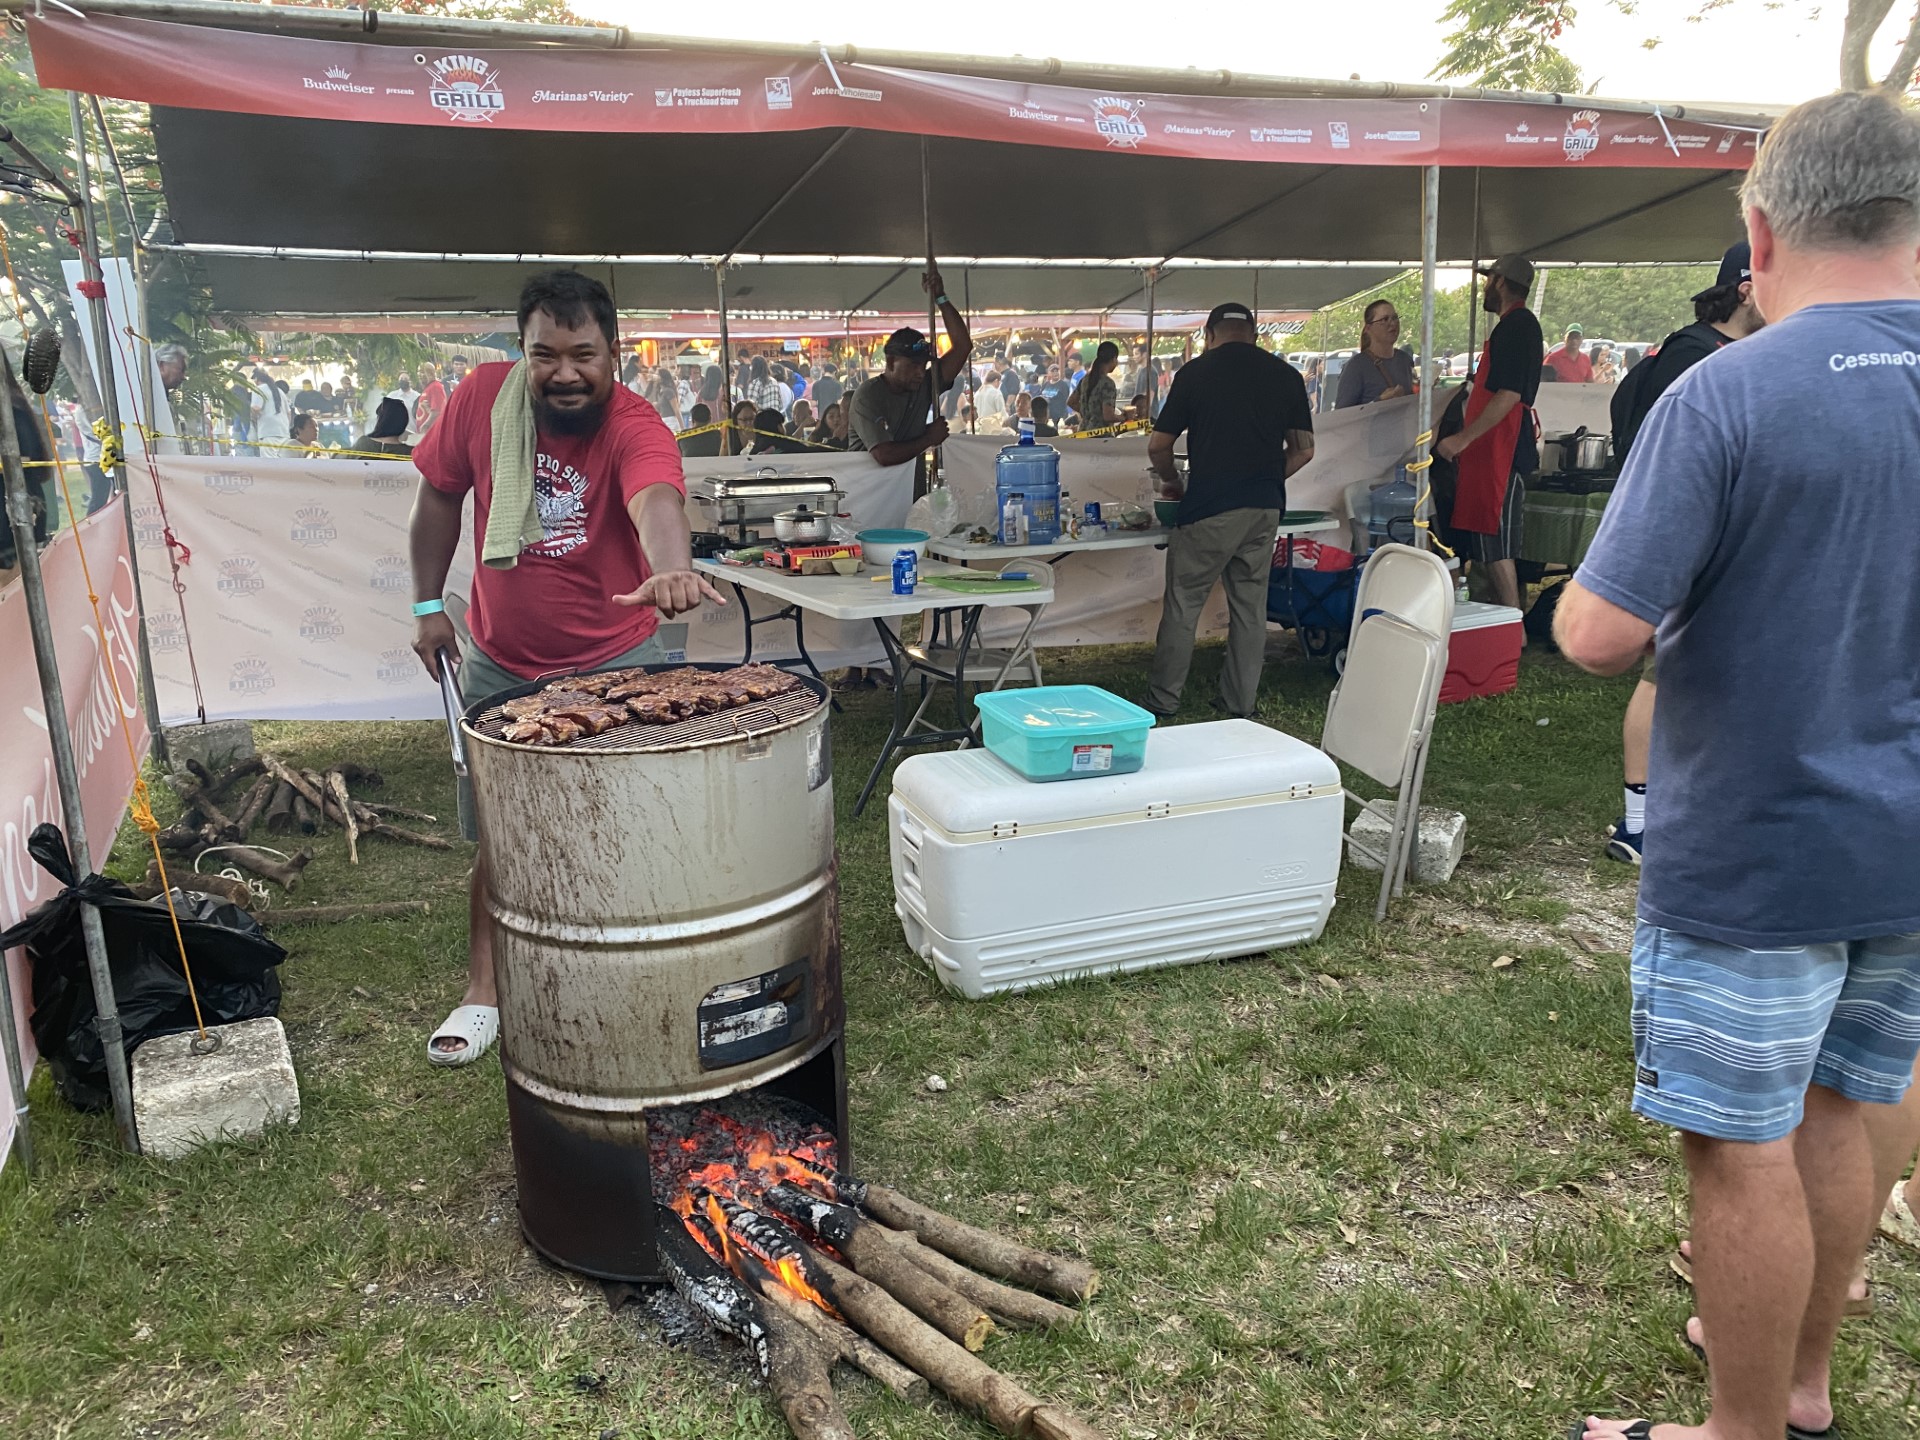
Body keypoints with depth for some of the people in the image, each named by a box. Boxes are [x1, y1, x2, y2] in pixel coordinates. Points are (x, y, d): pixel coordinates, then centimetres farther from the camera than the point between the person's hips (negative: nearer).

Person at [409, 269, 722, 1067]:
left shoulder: (635, 427, -22)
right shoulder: (481, 396, -10)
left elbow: (656, 499, -44)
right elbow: (438, 497, 5)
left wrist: (670, 571, -65)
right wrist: (428, 603, 4)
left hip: (616, 663, -3)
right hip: (500, 665, 3)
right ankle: (482, 992, 29)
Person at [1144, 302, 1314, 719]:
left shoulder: (1195, 372, -1)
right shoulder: (1286, 375, 8)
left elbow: (1157, 446, 2)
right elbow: (1303, 450, 10)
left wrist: (1172, 481, 21)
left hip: (1209, 507, -4)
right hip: (1266, 507, 4)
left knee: (1183, 603, 5)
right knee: (1250, 604, 12)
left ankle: (1163, 702, 11)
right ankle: (1242, 704, 18)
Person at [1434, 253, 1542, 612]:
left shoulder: (1516, 325, -12)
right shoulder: (1518, 324, 21)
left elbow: (1508, 395, -21)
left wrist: (1464, 438, -21)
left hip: (1501, 453, -10)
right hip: (1497, 450, 10)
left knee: (1495, 545, -9)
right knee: (1494, 545, 12)